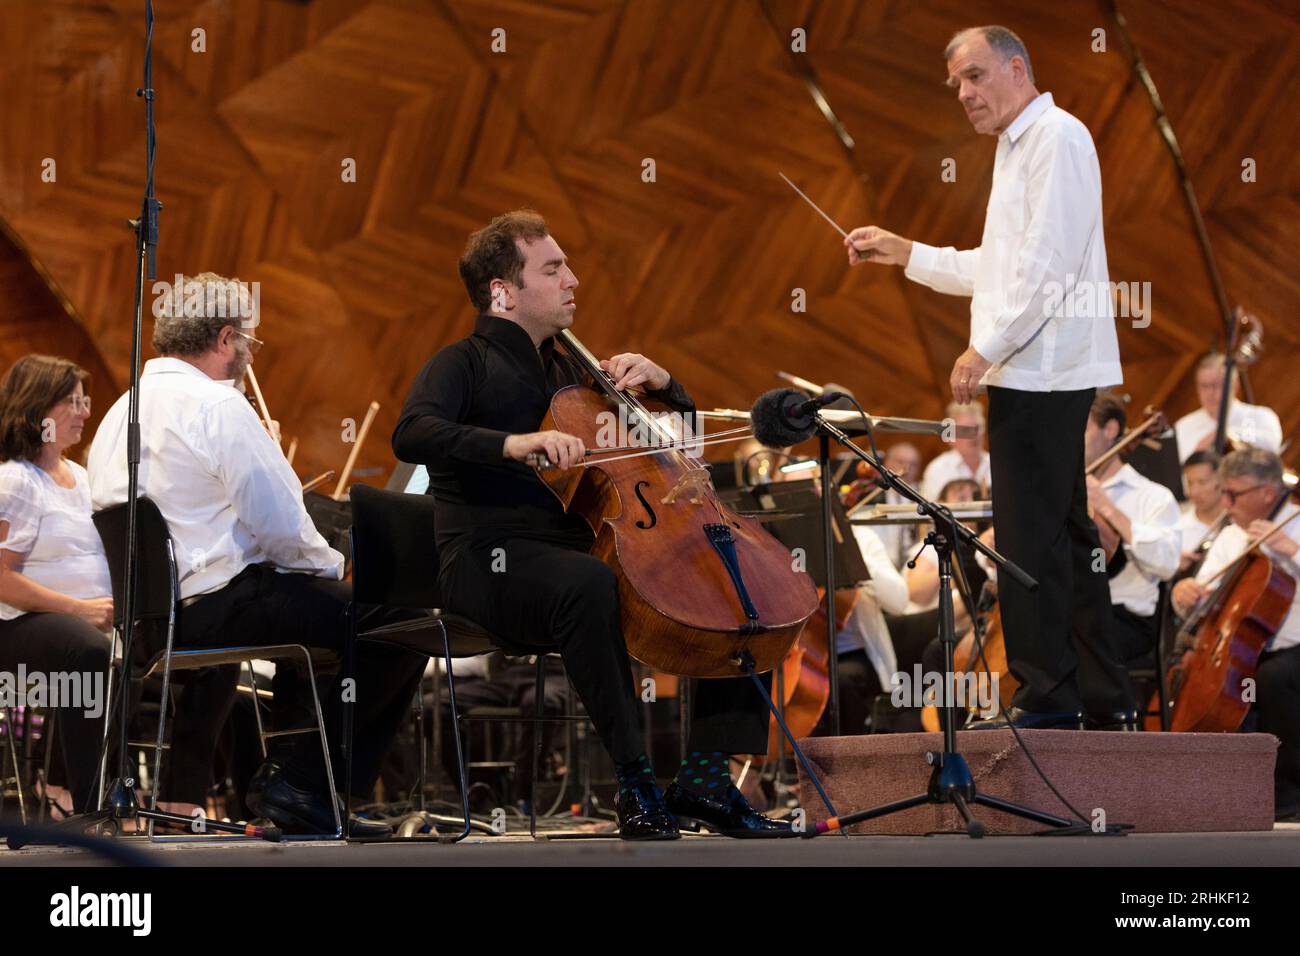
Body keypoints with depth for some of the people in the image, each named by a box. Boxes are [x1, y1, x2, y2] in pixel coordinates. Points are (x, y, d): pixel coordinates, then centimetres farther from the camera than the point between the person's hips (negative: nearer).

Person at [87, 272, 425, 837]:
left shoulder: (120, 413, 14)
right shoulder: (216, 406, -13)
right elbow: (281, 526, -17)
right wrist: (329, 565, 4)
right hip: (213, 606, -10)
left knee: (318, 603, 34)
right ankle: (301, 782, -4)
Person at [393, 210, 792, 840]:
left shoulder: (569, 372, 24)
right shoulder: (466, 363, 2)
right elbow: (412, 434, -20)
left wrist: (658, 381, 9)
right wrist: (512, 443, -33)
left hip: (577, 545, 7)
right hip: (492, 559, -7)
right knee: (586, 582, -41)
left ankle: (706, 777, -15)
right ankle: (635, 781, -34)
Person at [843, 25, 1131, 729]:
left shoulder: (1056, 137, -10)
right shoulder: (1018, 148, 22)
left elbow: (1046, 264, -19)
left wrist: (984, 348, -19)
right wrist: (903, 253, 22)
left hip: (1042, 371, -11)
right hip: (1033, 372, 11)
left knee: (1030, 535, -10)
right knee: (1064, 531, 12)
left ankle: (1048, 693, -8)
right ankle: (1101, 690, 16)